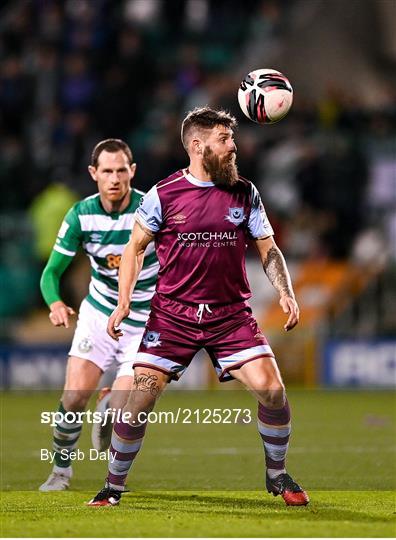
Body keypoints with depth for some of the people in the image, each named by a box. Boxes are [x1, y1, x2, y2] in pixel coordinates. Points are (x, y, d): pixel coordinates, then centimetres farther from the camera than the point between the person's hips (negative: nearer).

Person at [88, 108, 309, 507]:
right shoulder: (163, 194, -2)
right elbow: (135, 247, 8)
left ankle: (277, 475, 9)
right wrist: (123, 302, -1)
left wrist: (285, 293, -4)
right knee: (140, 397, -9)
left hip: (231, 314, 2)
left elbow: (268, 248, 11)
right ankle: (114, 486, 9)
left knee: (271, 389, -13)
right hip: (172, 314, -2)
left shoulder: (244, 194, 5)